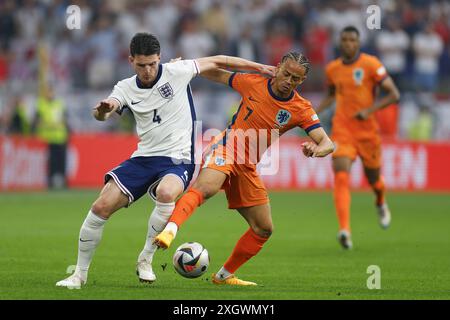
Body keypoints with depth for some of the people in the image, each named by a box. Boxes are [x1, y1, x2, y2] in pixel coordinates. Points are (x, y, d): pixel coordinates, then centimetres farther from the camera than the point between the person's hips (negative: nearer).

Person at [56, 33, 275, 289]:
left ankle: (146, 260, -17)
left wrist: (259, 67, 8)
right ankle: (80, 274, 5)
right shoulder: (126, 88, 4)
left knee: (166, 194, -38)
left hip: (177, 160, -3)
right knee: (102, 207, -11)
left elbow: (217, 61, 6)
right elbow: (103, 113, -12)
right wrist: (102, 110, -38)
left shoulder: (176, 71, -4)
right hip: (143, 159, 4)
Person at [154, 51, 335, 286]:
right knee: (205, 188, -38)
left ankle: (225, 275, 24)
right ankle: (170, 230, -60)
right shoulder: (254, 83, -7)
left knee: (263, 229, 7)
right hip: (225, 150, -5)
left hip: (248, 168, 5)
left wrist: (316, 149, -36)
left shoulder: (301, 110, -4)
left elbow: (327, 144, -12)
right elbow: (218, 75, 10)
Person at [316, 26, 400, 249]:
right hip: (342, 129, 2)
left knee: (373, 178, 15)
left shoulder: (371, 64, -8)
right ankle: (345, 230, -28)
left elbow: (394, 95, -9)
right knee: (341, 176, -19)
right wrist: (315, 112, 10)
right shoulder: (332, 69, 6)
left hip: (367, 129, -2)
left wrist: (369, 110, -20)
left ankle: (381, 204, 53)